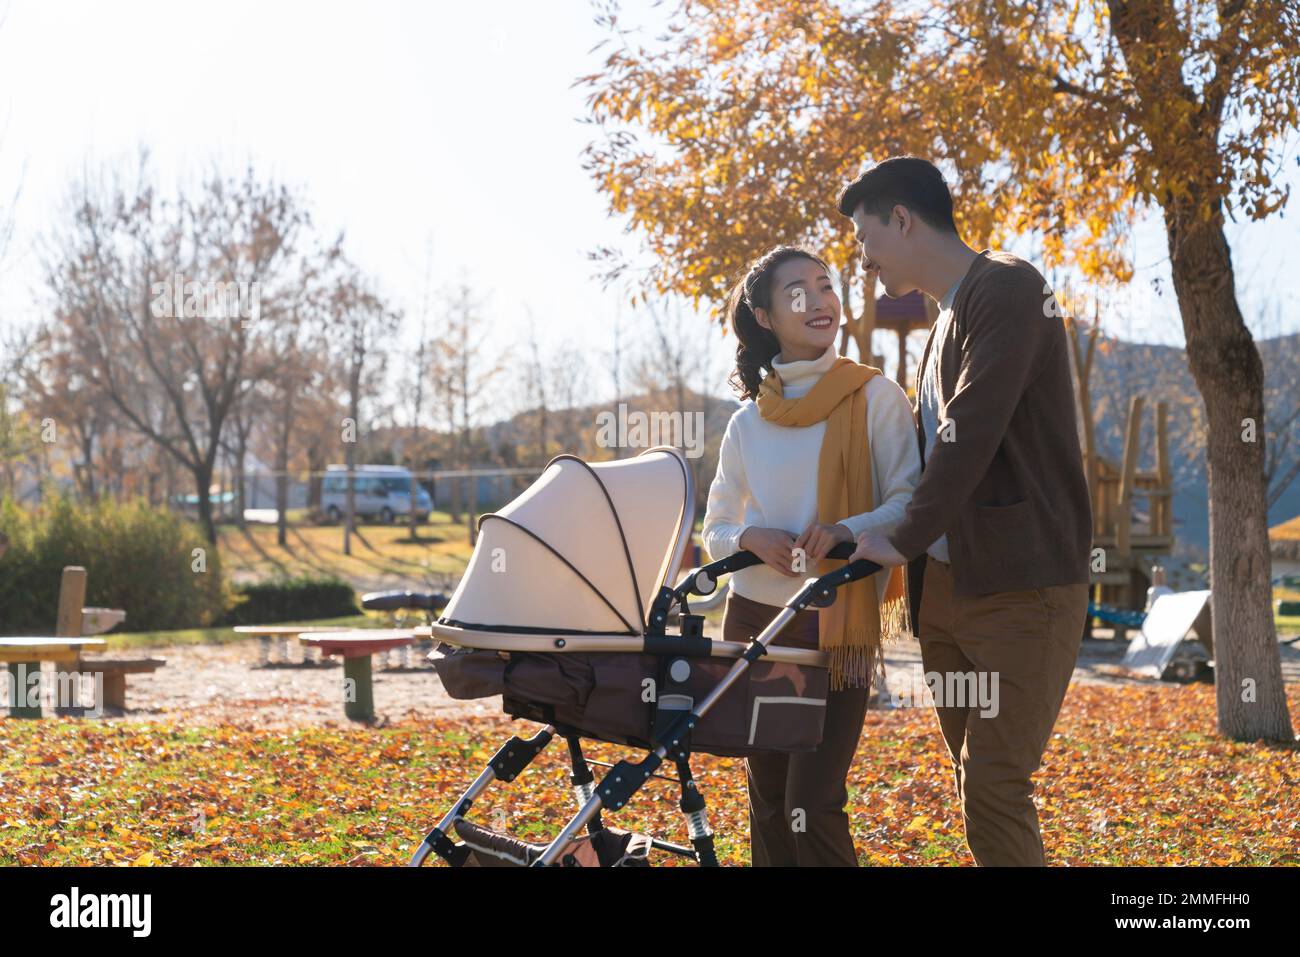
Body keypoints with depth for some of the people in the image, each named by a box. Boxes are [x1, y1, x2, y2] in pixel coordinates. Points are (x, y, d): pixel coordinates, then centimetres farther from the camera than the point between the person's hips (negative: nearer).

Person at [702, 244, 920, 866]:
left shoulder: (873, 397, -2)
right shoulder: (748, 422, 9)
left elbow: (911, 503, -8)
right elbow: (715, 529, 13)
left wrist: (848, 531, -27)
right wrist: (754, 539, -10)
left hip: (837, 626, -4)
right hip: (755, 620, 4)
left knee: (811, 807, -10)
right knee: (767, 804, 10)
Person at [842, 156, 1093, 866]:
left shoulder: (1007, 289, -9)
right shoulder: (946, 321, 20)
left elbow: (971, 435, -18)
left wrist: (904, 539, -15)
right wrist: (858, 533, 16)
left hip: (1020, 590, -9)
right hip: (945, 586, 9)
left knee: (994, 789, -14)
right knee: (977, 788, 9)